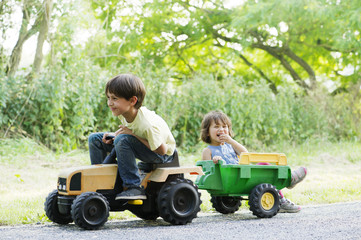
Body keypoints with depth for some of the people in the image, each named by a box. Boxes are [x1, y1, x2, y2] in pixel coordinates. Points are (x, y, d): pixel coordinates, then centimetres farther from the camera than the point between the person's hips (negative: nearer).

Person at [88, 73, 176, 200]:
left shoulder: (147, 124, -35)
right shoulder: (124, 113, -13)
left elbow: (161, 150, -28)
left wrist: (132, 134, -29)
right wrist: (114, 135, -14)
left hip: (162, 155, -8)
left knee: (122, 140, -35)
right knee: (95, 139, -3)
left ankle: (133, 188, -30)